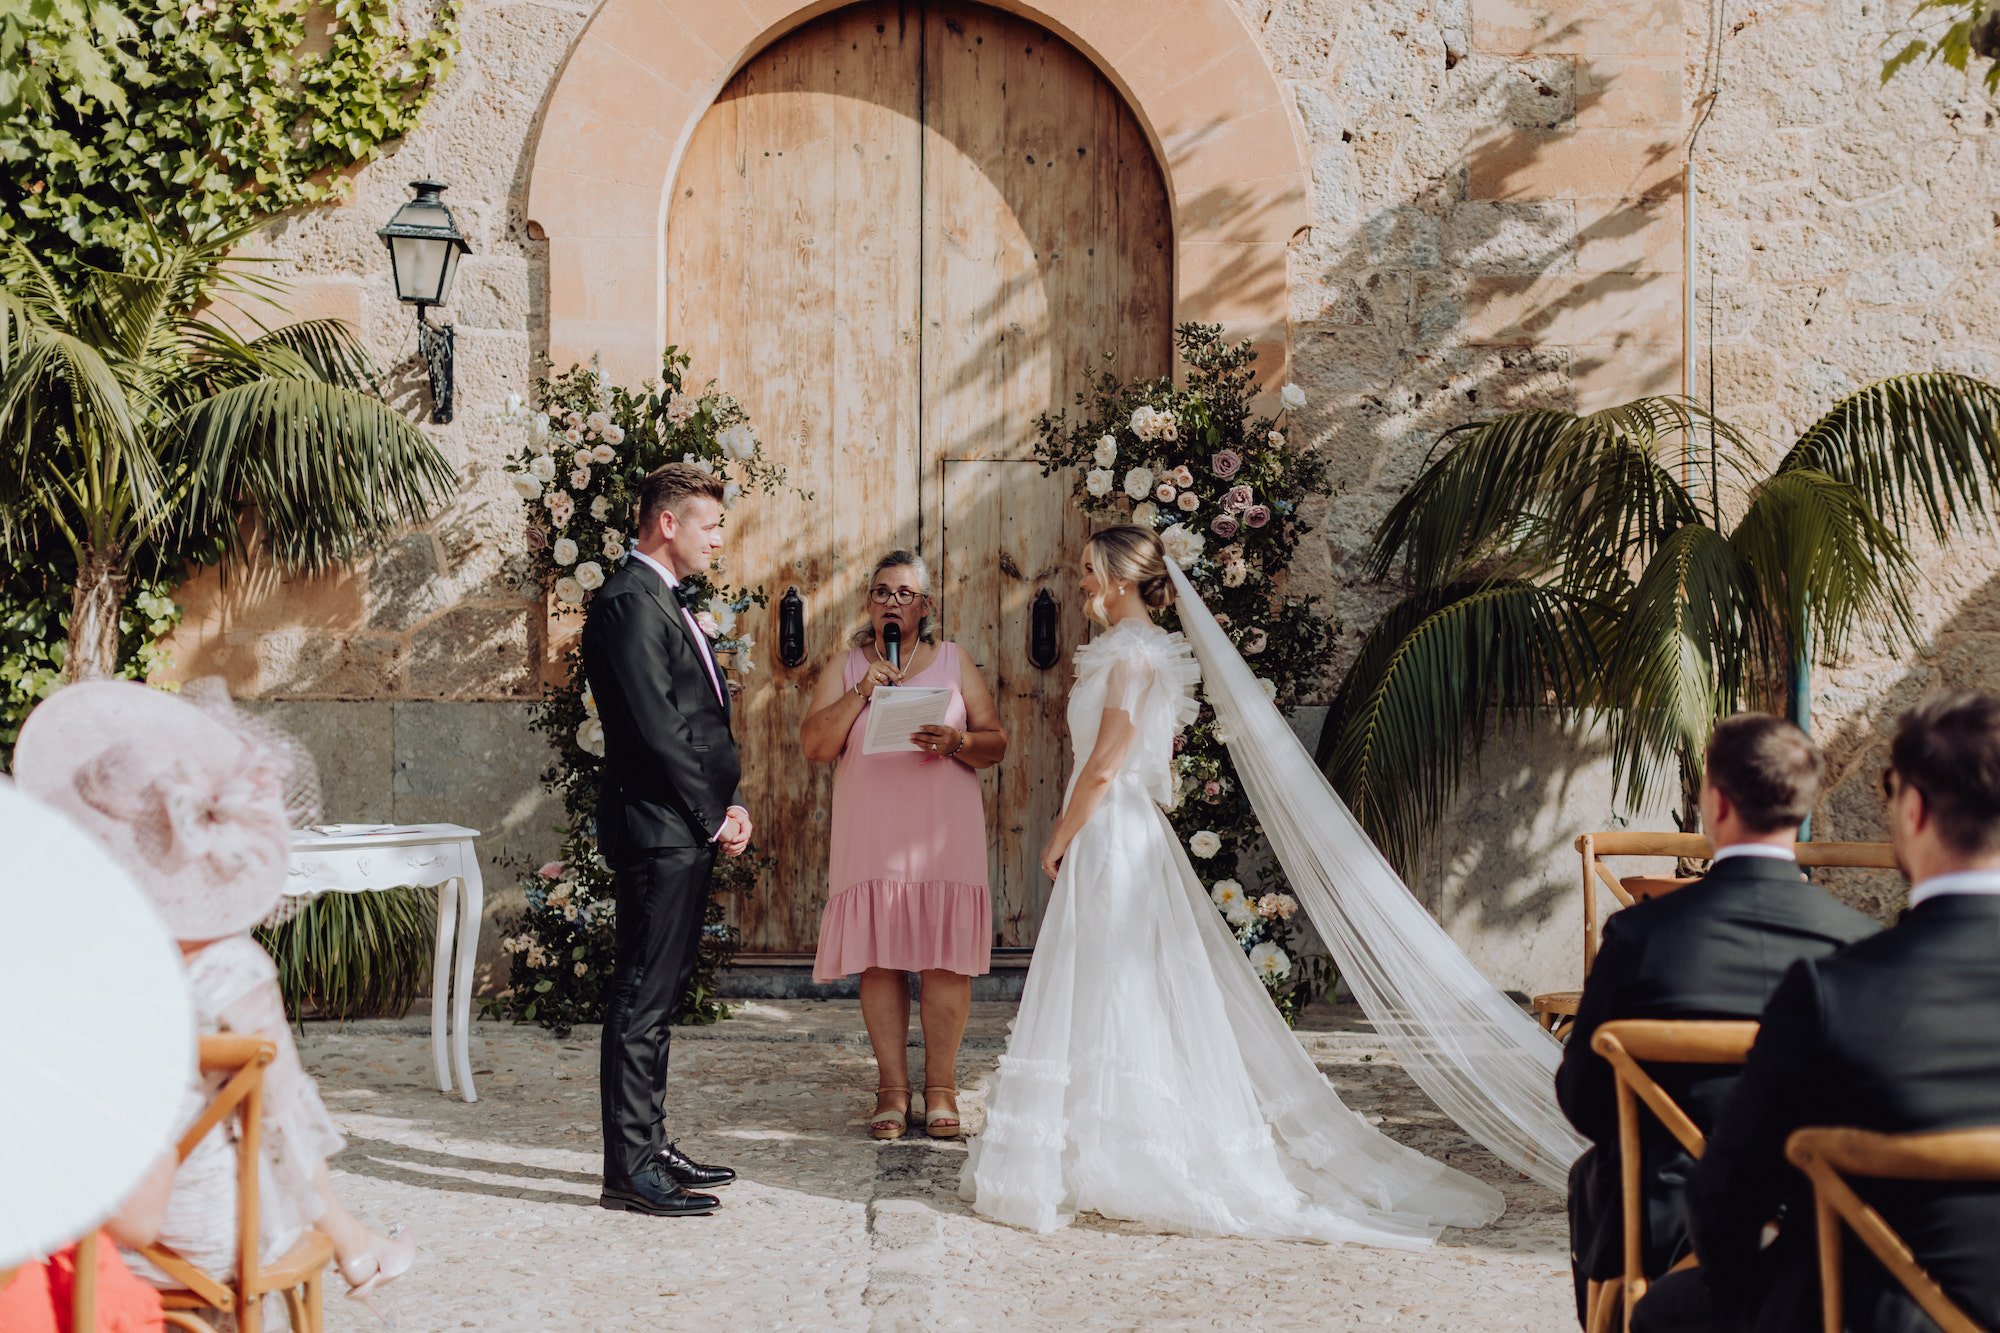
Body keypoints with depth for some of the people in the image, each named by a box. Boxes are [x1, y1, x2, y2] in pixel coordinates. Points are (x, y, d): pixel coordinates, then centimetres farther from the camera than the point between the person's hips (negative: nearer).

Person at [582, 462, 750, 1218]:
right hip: (656, 831, -10)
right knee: (642, 1000, -6)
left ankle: (649, 1148, 23)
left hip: (688, 831, 10)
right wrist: (715, 815, -12)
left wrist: (727, 804, 7)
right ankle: (630, 1171, -2)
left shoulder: (665, 603, 19)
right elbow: (656, 730, -19)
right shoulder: (629, 604, -14)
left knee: (660, 996, 15)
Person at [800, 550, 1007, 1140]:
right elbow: (813, 744, 1)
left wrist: (956, 743, -13)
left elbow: (996, 743, 7)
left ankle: (941, 1088, 4)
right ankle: (892, 1089, 6)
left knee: (946, 954, -4)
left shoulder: (953, 661, 11)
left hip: (944, 831, 0)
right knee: (879, 956, -3)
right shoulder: (846, 665, 11)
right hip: (870, 835, 0)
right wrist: (859, 694, -10)